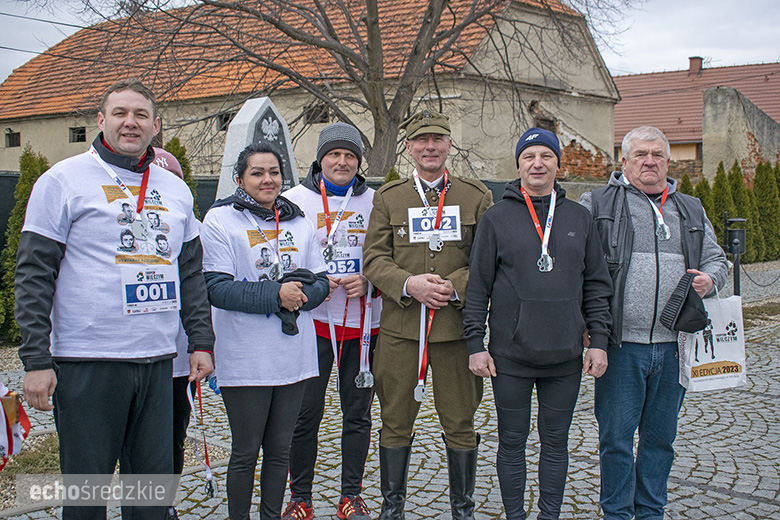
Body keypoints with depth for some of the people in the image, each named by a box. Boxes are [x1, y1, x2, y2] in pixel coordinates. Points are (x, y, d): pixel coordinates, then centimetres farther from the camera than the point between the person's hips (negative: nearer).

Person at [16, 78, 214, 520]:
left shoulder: (176, 190, 13)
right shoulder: (64, 180, -2)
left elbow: (192, 273, 18)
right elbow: (34, 275, -5)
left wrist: (202, 341, 11)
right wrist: (36, 360, -11)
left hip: (158, 361, 5)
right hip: (86, 363, -4)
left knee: (155, 478, 11)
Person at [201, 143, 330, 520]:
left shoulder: (299, 222, 12)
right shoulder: (220, 220, -4)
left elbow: (320, 282, 10)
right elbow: (216, 288, -13)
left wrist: (298, 296, -12)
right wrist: (276, 295, -20)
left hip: (294, 353, 5)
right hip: (245, 358, -5)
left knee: (280, 448, 14)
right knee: (246, 452, 4)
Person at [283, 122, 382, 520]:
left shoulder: (374, 202, 7)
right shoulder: (295, 199, 3)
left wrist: (368, 282, -9)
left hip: (363, 324, 2)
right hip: (312, 321, -1)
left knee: (357, 415, 8)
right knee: (305, 414, 0)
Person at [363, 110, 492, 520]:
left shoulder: (477, 196, 6)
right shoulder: (388, 197, 8)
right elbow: (374, 258, 3)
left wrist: (455, 286, -13)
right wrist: (408, 284, -14)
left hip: (457, 327, 0)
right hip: (399, 328, 1)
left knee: (460, 424, 8)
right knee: (396, 422, 9)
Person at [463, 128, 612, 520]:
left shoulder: (580, 218, 8)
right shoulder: (496, 218, 1)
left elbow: (597, 284, 9)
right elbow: (478, 286, 0)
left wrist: (599, 340, 2)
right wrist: (475, 344, -4)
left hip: (565, 356, 2)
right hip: (510, 354, -2)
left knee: (555, 441, 11)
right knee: (512, 441, 8)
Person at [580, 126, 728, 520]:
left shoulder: (691, 210, 16)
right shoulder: (597, 204, 2)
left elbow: (716, 258, 22)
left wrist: (710, 278, -3)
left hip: (673, 345, 4)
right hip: (621, 344, -4)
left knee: (660, 437, 14)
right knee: (616, 437, 2)